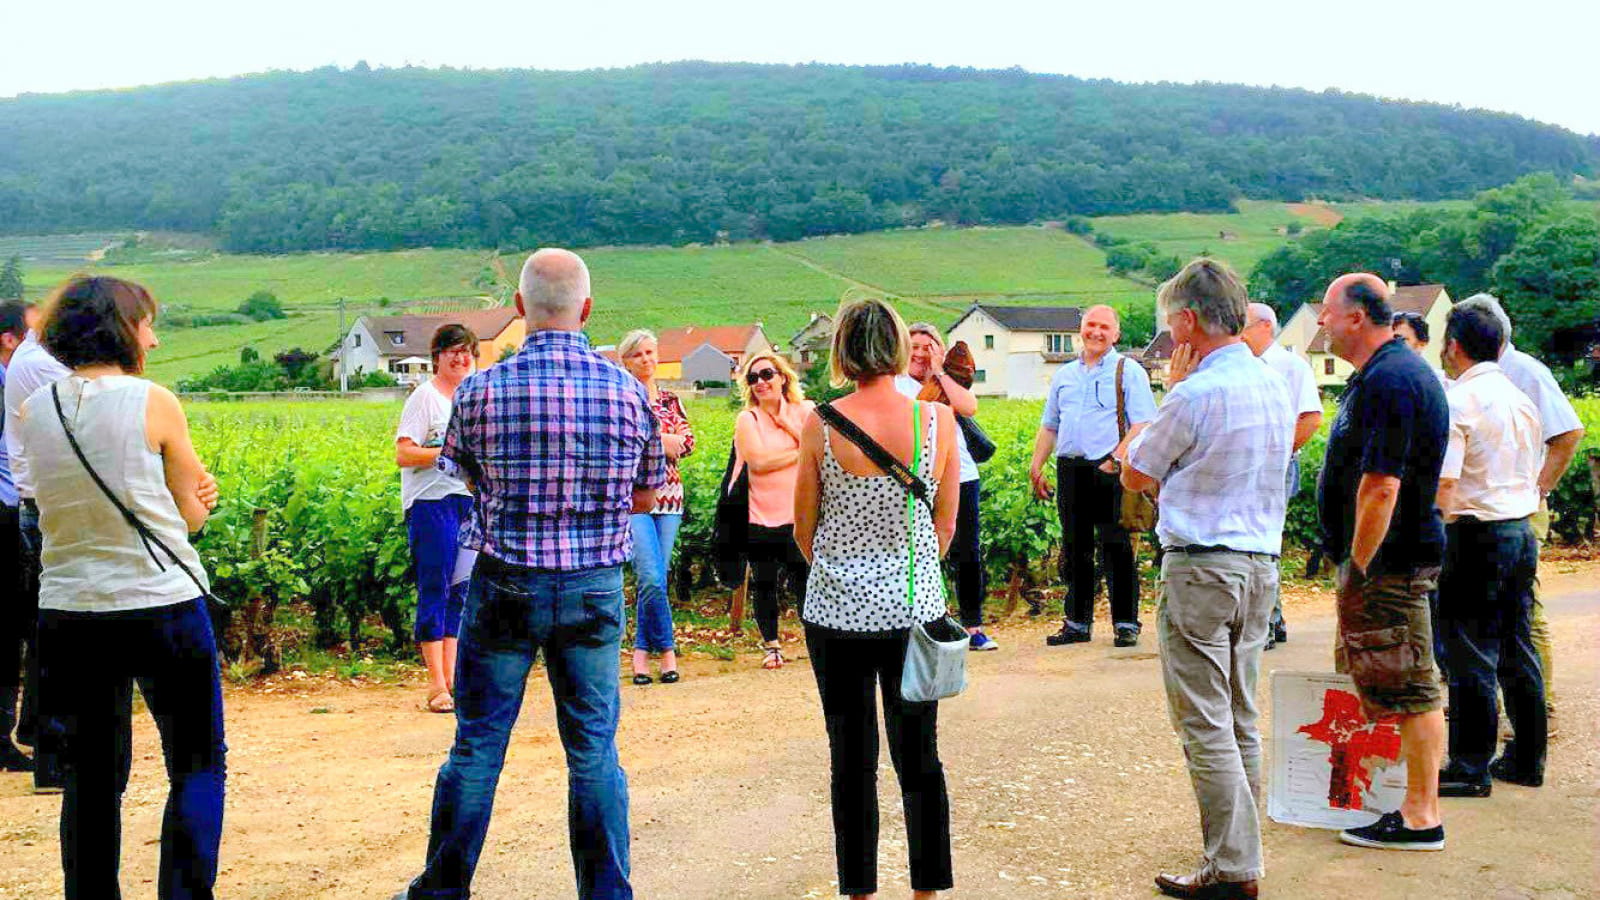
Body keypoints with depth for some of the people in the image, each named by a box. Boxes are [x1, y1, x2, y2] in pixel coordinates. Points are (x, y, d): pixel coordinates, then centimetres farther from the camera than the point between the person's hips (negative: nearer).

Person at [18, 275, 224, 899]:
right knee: (199, 768, 8)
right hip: (163, 606, -4)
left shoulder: (32, 411, 5)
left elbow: (60, 502, 14)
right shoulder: (154, 403, -10)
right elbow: (193, 515, -4)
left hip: (68, 610, 5)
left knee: (92, 778, 14)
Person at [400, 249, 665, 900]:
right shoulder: (627, 389, -5)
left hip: (504, 585, -1)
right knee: (594, 750, 9)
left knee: (478, 743, 11)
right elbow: (645, 497, 5)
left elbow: (471, 481, 9)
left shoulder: (482, 390, -8)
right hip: (595, 587, 1)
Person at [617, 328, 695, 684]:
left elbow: (688, 440, 8)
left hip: (668, 495, 5)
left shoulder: (670, 400, 16)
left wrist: (663, 441, -10)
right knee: (651, 577, -14)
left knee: (655, 577, 5)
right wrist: (659, 440, -11)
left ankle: (642, 650, 14)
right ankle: (666, 647, 1)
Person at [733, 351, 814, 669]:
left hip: (798, 515, 1)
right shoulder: (747, 420, -1)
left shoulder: (805, 412, 5)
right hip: (760, 517, 0)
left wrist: (788, 424, -11)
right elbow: (758, 460, -15)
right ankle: (771, 646, 22)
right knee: (764, 584, 7)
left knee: (805, 581, 0)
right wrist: (802, 452, -8)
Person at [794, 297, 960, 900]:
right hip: (916, 608, 1)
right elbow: (946, 523, 3)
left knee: (851, 759, 9)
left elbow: (803, 527, 0)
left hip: (839, 609, -1)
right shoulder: (938, 420, -6)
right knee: (920, 757, 13)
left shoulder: (821, 425, -10)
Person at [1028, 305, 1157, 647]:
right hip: (1069, 468, 5)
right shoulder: (1063, 375, 18)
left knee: (1117, 548, -3)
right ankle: (1077, 623, 18)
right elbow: (1049, 426, 22)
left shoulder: (1128, 371, 2)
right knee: (1074, 549, 9)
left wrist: (1115, 459, -18)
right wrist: (1036, 467, 12)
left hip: (1108, 469, -5)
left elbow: (1142, 424, -8)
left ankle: (1126, 624, 5)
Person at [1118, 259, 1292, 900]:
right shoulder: (1275, 384, 9)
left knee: (1205, 725, -2)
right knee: (1241, 719, 14)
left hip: (1200, 566, -8)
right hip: (1261, 563, 8)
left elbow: (1135, 476, -3)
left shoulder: (1194, 394, -16)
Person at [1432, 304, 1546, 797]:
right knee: (1518, 650, 15)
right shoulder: (1521, 399, 11)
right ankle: (1527, 758, 23)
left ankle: (1471, 768, 4)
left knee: (1472, 655, -1)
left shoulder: (1457, 401, -13)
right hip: (1522, 532, 8)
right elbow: (1534, 474, 17)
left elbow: (1443, 482, -20)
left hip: (1475, 535, -8)